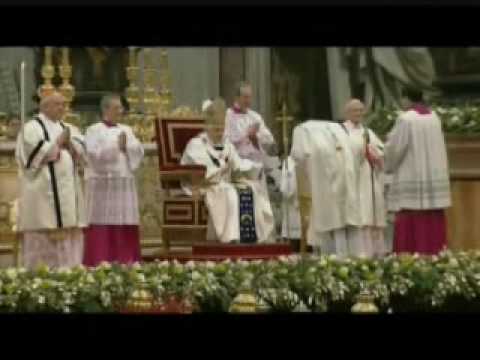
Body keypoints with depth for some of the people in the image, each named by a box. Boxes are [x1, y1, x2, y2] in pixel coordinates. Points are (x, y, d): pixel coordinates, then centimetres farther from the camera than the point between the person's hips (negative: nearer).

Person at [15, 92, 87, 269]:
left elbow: (82, 151, 11)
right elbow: (35, 153, -16)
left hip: (68, 190, 7)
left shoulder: (68, 128, 20)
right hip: (43, 191, -7)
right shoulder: (32, 128, -1)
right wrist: (58, 142, -9)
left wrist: (70, 143, -8)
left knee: (69, 233, 3)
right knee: (45, 233, -9)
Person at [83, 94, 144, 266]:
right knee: (103, 226, -8)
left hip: (125, 183, 5)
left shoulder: (127, 130, 16)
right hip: (102, 183, -5)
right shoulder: (94, 130, 0)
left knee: (125, 226, 2)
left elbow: (139, 151, 6)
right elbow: (94, 154, -13)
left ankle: (125, 262, 6)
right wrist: (116, 146, -13)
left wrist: (126, 145, -11)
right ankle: (100, 264, -7)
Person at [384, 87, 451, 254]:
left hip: (412, 180, -7)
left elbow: (395, 149, -11)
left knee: (412, 225, -6)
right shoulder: (434, 118, 9)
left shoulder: (405, 119, -12)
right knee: (433, 224, 8)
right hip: (435, 178, 7)